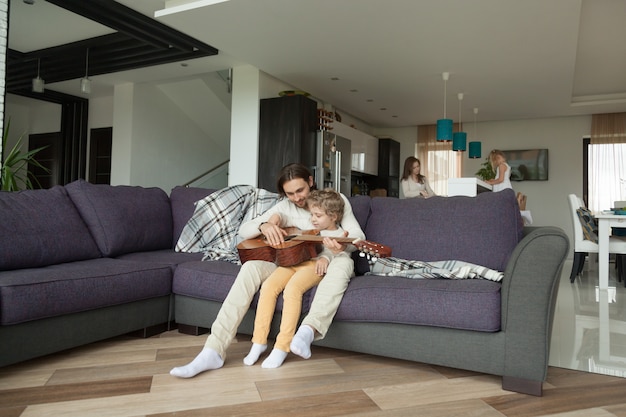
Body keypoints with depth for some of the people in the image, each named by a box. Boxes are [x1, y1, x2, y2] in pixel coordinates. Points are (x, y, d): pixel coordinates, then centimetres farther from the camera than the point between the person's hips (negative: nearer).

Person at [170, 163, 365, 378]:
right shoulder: (284, 207, 8)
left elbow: (358, 236, -6)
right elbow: (243, 230, 6)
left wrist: (342, 243, -31)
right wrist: (264, 226, -18)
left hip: (324, 266, -1)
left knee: (344, 263, -37)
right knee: (251, 267, -26)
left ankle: (308, 330, -53)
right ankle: (214, 351, -32)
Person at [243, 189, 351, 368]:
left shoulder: (340, 236, 12)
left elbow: (343, 257, -3)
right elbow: (288, 226, 41)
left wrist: (326, 258, -22)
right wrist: (277, 218, 20)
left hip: (315, 265, -6)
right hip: (293, 261, 6)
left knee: (292, 289, -34)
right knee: (268, 286, -22)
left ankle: (282, 347, -25)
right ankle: (259, 341, -12)